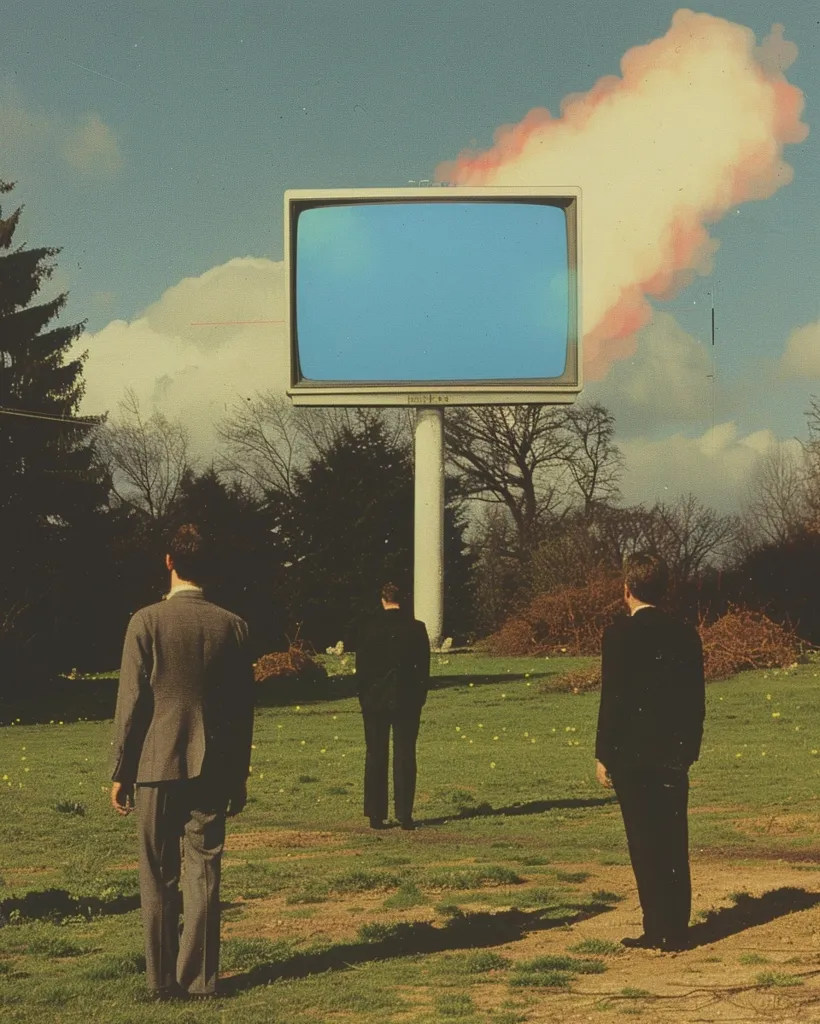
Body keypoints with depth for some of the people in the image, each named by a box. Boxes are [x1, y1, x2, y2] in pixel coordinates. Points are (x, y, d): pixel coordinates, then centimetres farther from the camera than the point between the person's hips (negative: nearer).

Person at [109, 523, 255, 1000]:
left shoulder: (147, 622, -7)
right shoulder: (232, 626, 1)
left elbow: (132, 701, -7)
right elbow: (244, 706, 5)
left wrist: (121, 772, 1)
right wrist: (240, 775, 14)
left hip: (156, 764, -2)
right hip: (212, 768, 2)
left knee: (159, 878, 7)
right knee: (203, 873, 6)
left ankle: (163, 979, 11)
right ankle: (199, 978, 6)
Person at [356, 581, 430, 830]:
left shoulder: (370, 628, -4)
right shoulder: (416, 628, -3)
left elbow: (361, 667, 0)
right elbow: (424, 666, -1)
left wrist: (364, 697, 8)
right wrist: (420, 696, 8)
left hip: (375, 700, 0)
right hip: (407, 700, 0)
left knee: (376, 757, 5)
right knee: (405, 757, 3)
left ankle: (376, 815, 5)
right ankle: (404, 815, 0)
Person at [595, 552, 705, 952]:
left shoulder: (619, 634, -10)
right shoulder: (686, 634, 5)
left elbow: (612, 698, -12)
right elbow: (697, 699, 8)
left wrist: (603, 755, -5)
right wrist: (689, 749, 17)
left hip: (632, 755, -5)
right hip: (674, 755, 5)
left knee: (645, 845, 0)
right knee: (674, 844, 10)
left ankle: (657, 930, 2)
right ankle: (676, 931, 14)